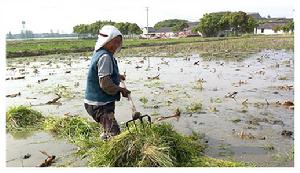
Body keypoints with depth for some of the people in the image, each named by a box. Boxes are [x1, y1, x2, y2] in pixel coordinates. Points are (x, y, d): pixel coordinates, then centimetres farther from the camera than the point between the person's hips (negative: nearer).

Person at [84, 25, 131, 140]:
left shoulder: (99, 53, 11)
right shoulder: (105, 56, -21)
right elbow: (105, 84, -25)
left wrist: (117, 76, 19)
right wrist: (121, 90, -12)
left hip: (98, 103, 11)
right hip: (100, 105, -11)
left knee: (108, 132, 25)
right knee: (114, 134, -13)